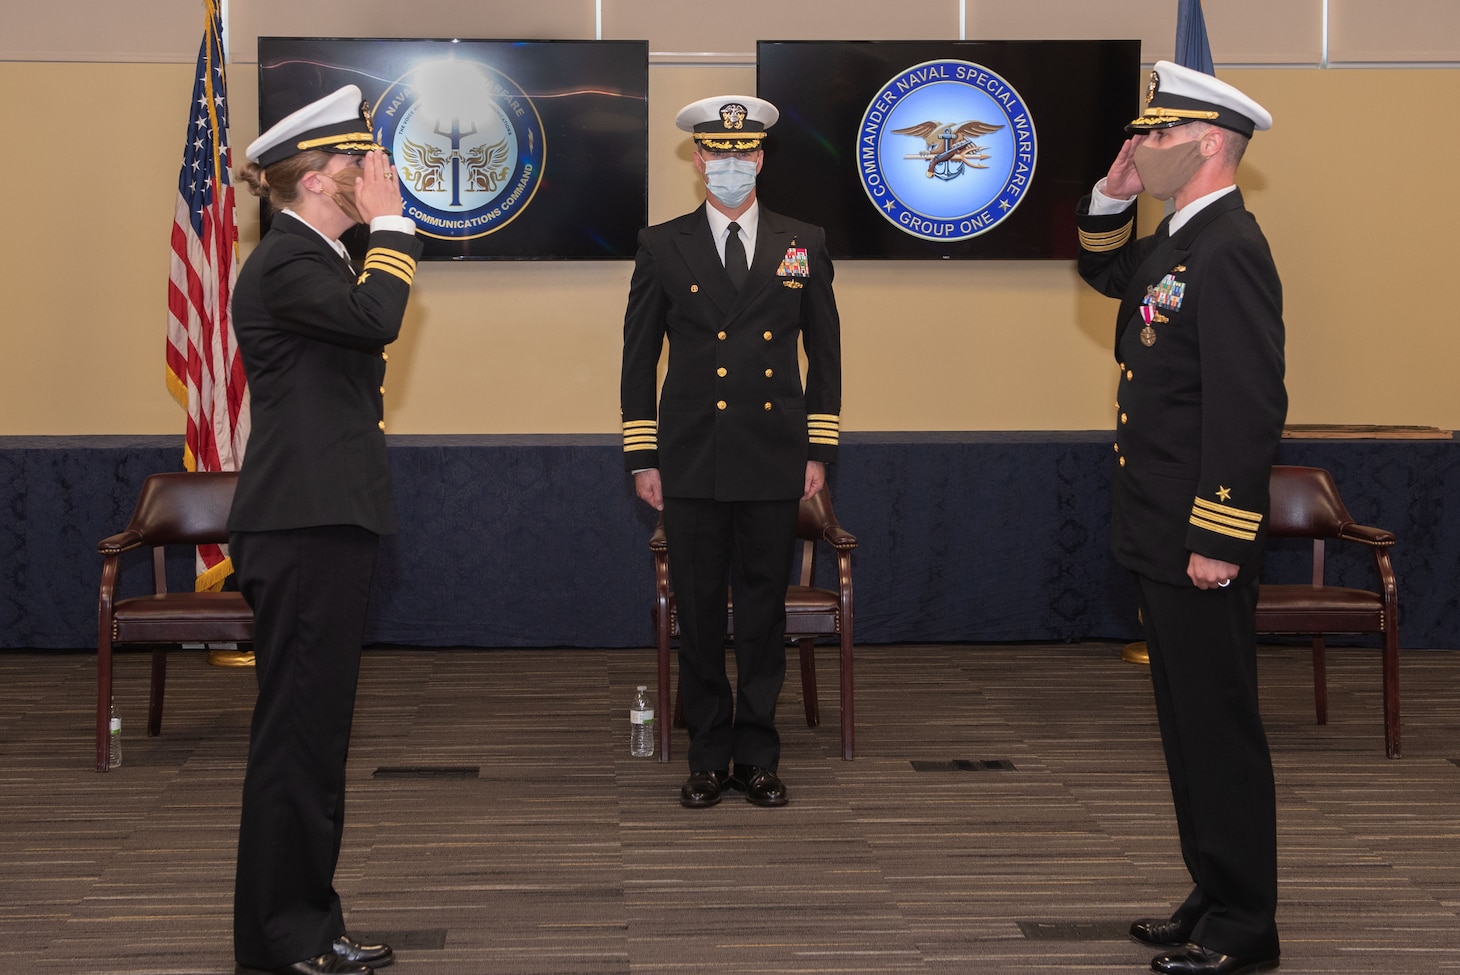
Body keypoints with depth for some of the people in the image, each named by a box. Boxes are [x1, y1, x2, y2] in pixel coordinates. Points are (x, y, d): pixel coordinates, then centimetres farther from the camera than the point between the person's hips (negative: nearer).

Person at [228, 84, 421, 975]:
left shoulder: (319, 260, 18)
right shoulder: (285, 263, -12)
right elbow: (376, 320, -28)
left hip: (329, 524, 10)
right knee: (297, 727, -5)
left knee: (318, 727, 14)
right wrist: (391, 225, -16)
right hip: (302, 531, -10)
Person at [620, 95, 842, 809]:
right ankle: (709, 757, 15)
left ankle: (757, 757, 16)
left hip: (774, 464, 1)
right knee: (699, 616, 4)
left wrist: (819, 451, 5)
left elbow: (824, 352, 11)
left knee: (764, 613, 6)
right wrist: (642, 458, 1)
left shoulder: (803, 245, 8)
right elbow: (639, 357, 6)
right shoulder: (662, 247, 4)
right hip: (692, 464, -1)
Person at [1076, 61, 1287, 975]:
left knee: (1219, 726, -1)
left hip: (1203, 547, -10)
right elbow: (1108, 274, 32)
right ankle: (1215, 897, 27)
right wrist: (1110, 199, 12)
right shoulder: (1177, 239, 11)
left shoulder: (1230, 249, -19)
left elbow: (1250, 406, -23)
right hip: (1162, 538, 10)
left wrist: (1217, 541, -23)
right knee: (1188, 722, 16)